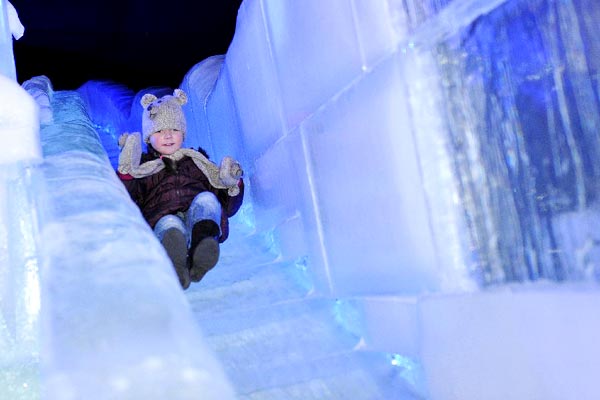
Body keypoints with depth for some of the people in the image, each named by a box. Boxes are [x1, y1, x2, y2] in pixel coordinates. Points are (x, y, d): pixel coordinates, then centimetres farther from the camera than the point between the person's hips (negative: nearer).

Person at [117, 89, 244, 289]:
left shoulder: (197, 161, 34)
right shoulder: (142, 167, 30)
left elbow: (227, 208, 28)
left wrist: (232, 185, 7)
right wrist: (125, 173, -1)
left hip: (201, 218, 2)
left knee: (206, 199, -31)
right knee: (169, 224, -37)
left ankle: (201, 248, -63)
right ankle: (176, 266, -72)